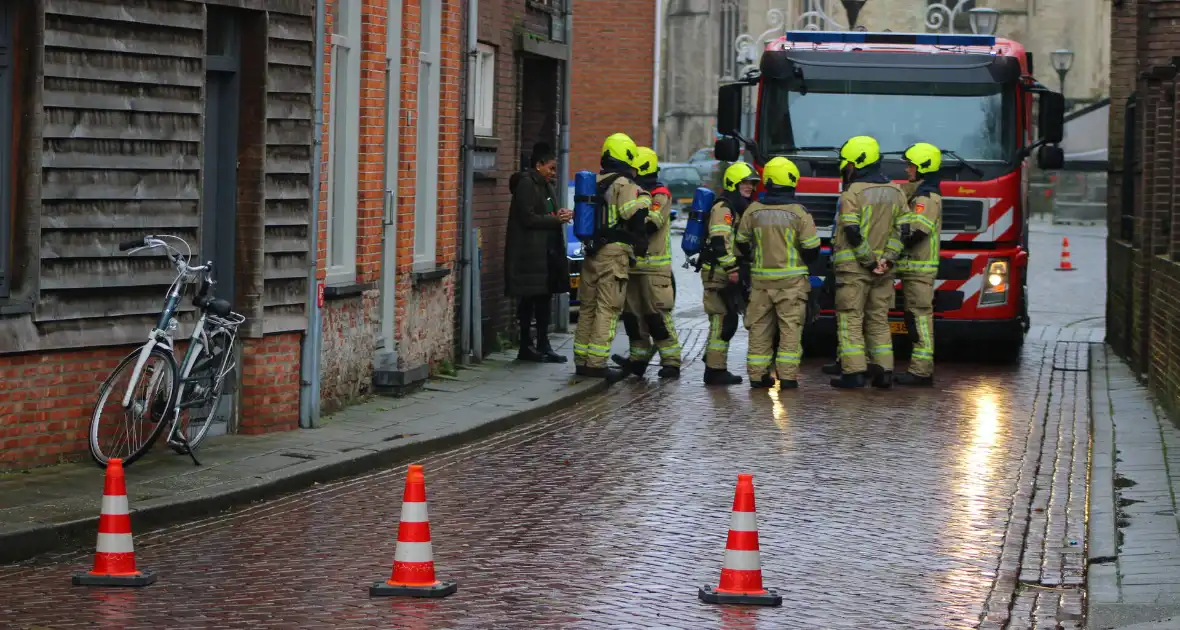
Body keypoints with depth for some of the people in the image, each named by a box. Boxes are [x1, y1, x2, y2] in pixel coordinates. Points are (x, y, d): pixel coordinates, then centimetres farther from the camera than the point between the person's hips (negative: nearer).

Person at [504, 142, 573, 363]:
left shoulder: (545, 186, 17)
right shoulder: (526, 184, -11)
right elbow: (528, 218, -17)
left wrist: (560, 215, 4)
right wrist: (556, 219, -14)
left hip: (547, 252, 9)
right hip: (530, 253, -9)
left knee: (544, 299, 9)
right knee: (528, 302, -3)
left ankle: (543, 345, 14)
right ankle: (526, 347, 3)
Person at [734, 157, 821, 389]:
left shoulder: (753, 211, 0)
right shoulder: (799, 213, -9)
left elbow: (742, 243, 9)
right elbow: (811, 248, -7)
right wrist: (803, 262, 14)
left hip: (761, 279, 3)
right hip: (792, 280, -3)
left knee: (760, 328, 10)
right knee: (790, 329, 1)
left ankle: (757, 375, 9)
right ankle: (787, 376, -5)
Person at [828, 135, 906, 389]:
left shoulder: (853, 193, -11)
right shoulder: (895, 192, 9)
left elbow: (853, 234, -17)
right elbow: (901, 231, 5)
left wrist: (869, 261, -12)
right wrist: (887, 259, -3)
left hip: (853, 266, -6)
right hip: (883, 269, 6)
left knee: (850, 319, -1)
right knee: (879, 320, 12)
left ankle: (854, 371, -6)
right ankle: (883, 371, 9)